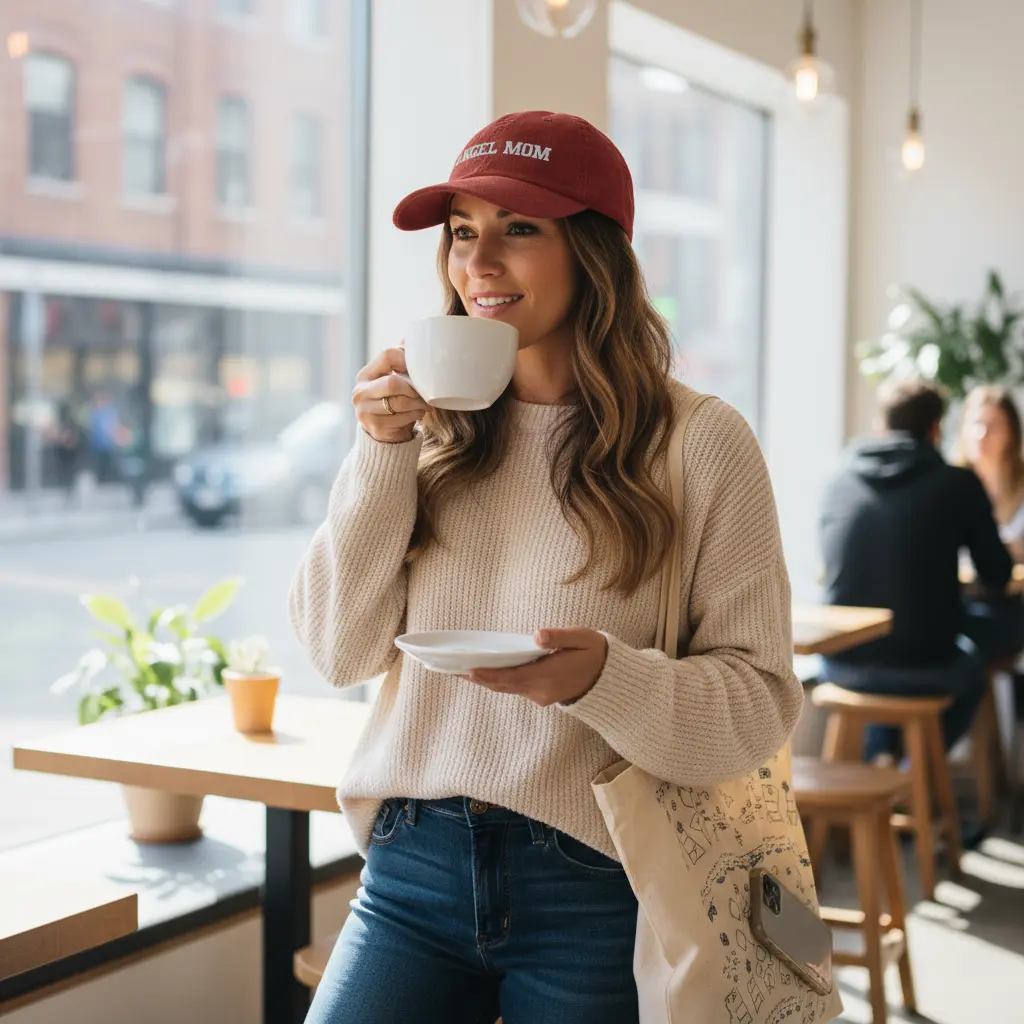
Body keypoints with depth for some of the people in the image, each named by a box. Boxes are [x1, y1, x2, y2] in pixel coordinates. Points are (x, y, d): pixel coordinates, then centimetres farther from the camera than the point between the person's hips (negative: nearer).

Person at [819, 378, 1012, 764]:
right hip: (924, 671, -3)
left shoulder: (840, 481, 3)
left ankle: (878, 760, 30)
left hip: (842, 666, 3)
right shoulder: (958, 483, -7)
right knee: (971, 663, 33)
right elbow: (997, 576, 2)